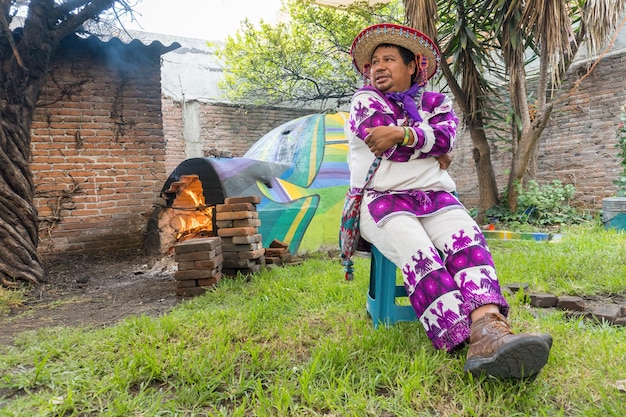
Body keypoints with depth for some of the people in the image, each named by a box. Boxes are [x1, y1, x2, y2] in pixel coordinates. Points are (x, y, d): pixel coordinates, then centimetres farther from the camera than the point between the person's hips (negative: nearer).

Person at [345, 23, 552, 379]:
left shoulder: (436, 102, 20)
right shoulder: (365, 100, 14)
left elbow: (446, 136, -4)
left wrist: (401, 134, -15)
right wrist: (434, 156, 5)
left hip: (435, 196, 3)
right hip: (382, 199, -2)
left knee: (468, 242, -30)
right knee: (418, 254, -33)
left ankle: (488, 327, -50)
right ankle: (464, 340, -46)